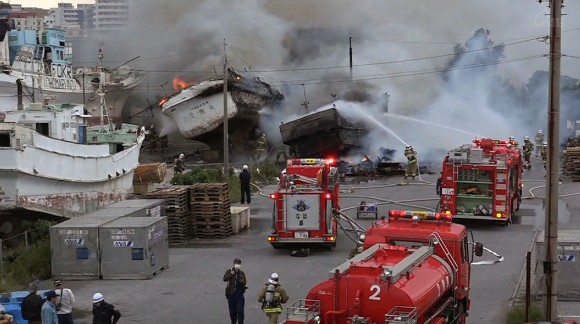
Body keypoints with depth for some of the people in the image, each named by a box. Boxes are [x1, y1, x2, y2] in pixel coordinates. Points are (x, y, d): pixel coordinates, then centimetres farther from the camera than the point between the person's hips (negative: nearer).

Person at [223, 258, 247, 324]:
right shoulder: (229, 271, 1)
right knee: (232, 311, 10)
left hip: (239, 294, 0)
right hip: (231, 294, 0)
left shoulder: (242, 273, 6)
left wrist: (242, 282, -19)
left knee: (240, 311, -8)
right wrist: (231, 274, -26)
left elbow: (244, 283, 4)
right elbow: (224, 279, -14)